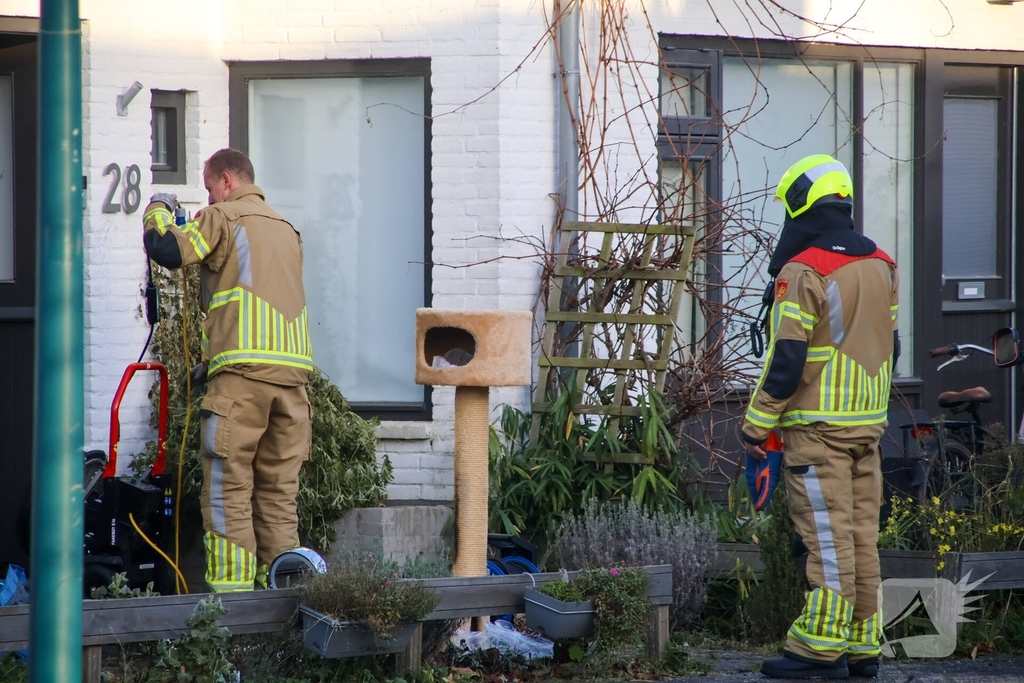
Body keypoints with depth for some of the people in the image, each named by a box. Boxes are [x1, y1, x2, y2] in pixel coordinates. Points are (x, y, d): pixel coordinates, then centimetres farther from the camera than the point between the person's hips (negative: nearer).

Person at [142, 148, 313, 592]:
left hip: (243, 370, -6)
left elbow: (166, 249, -9)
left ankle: (231, 590, -12)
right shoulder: (287, 229, 23)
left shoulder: (223, 219, 2)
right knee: (279, 489, 8)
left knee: (229, 487, -5)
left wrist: (159, 210, 10)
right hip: (293, 368, 6)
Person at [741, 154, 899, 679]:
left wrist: (757, 423, -8)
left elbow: (787, 360, -16)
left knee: (827, 536, -7)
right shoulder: (881, 266, 10)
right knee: (862, 533, 9)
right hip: (868, 422, 7)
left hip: (817, 424, -7)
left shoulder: (802, 272, -14)